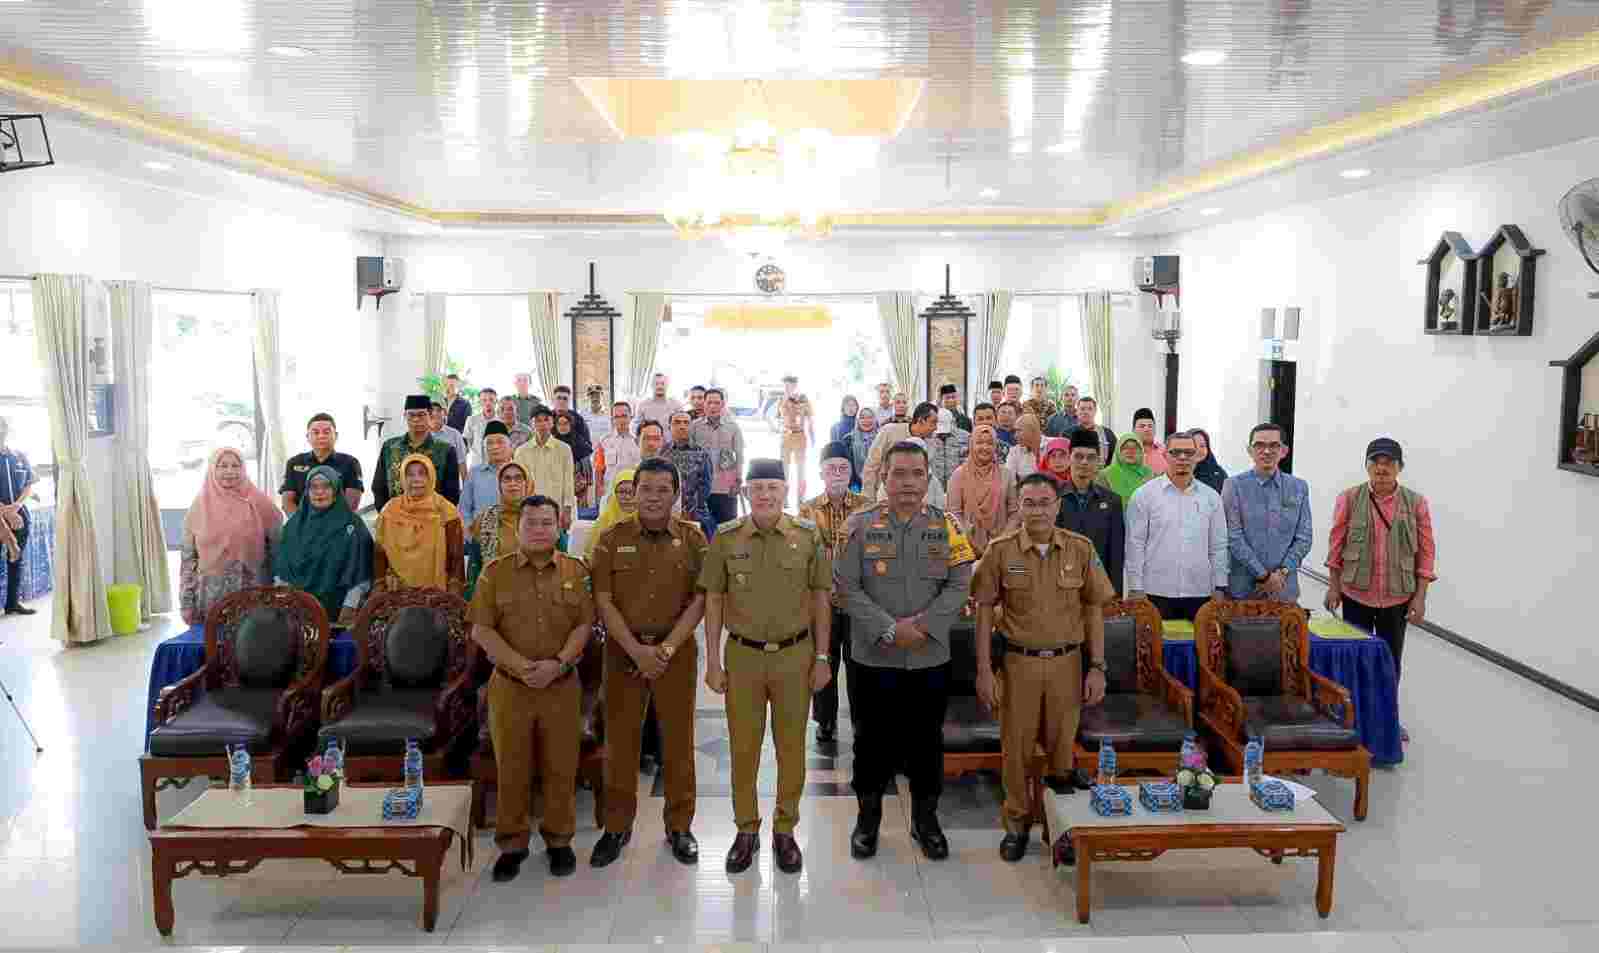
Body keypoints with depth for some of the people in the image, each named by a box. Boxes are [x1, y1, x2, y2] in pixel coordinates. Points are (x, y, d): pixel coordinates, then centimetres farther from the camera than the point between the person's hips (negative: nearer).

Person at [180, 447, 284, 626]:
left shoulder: (259, 504, 0)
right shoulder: (198, 508, 4)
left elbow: (278, 551, 2)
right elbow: (188, 558, 6)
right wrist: (186, 603, 1)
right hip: (210, 601, 1)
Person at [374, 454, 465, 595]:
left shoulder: (446, 512, -4)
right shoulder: (390, 511, 2)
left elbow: (456, 558, -4)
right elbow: (379, 555, 6)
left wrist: (452, 597, -9)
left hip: (437, 593, -2)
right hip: (398, 593, 2)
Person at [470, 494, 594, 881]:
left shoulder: (576, 571, 3)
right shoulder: (495, 572, 0)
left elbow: (584, 625, -1)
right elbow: (481, 630, -5)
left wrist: (558, 664, -16)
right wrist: (521, 666, -16)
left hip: (562, 686, 0)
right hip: (509, 686, 0)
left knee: (560, 767, 7)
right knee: (511, 768, 7)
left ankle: (559, 840, 23)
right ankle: (512, 844, 21)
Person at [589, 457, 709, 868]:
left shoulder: (693, 538, 1)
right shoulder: (612, 538, 1)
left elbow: (699, 600, -3)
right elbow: (604, 600, -3)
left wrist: (666, 648, -13)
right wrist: (636, 649, -13)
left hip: (677, 650, 0)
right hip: (623, 650, 0)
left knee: (678, 740, 6)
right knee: (620, 740, 6)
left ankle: (680, 826, 20)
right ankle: (617, 826, 19)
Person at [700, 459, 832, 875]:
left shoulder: (807, 537, -3)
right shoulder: (725, 538, -3)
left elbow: (820, 599, 2)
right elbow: (713, 599, 1)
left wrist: (821, 657, 0)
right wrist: (713, 661, -1)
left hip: (795, 655, 0)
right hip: (742, 655, 0)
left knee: (791, 746, 9)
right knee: (743, 747, 9)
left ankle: (785, 830, 25)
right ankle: (746, 830, 25)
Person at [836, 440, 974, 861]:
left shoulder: (945, 526, 2)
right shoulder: (861, 524, -3)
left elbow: (959, 585, -4)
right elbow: (847, 587, -9)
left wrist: (924, 625, -17)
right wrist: (889, 629, -16)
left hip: (931, 658, 1)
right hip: (873, 657, -1)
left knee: (927, 740, 12)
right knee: (872, 739, 10)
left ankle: (925, 818, 30)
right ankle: (868, 817, 29)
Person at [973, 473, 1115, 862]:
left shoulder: (1081, 549, -1)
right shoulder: (1001, 550, -5)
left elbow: (1094, 610, 4)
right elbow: (984, 611, -2)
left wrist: (1097, 667, 0)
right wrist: (984, 670, -5)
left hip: (1067, 661, 1)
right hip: (1019, 661, -1)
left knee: (1061, 746, 11)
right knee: (1016, 747, 8)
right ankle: (1017, 823, 25)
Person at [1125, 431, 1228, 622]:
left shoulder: (1210, 497, 9)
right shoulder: (1145, 495, 0)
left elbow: (1218, 547, 11)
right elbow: (1135, 545, -1)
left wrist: (1219, 588, 6)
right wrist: (1135, 590, -5)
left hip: (1200, 593, 3)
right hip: (1157, 592, -2)